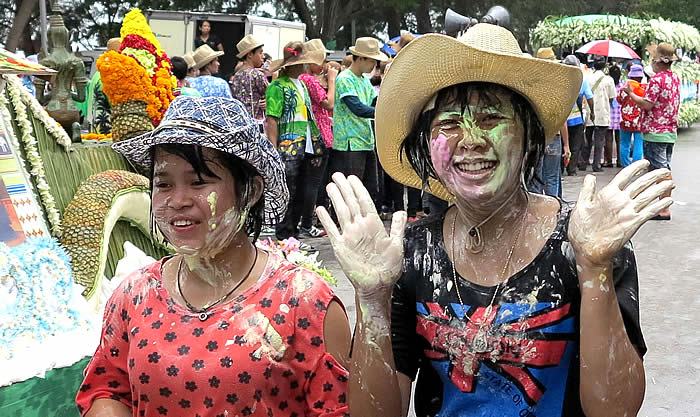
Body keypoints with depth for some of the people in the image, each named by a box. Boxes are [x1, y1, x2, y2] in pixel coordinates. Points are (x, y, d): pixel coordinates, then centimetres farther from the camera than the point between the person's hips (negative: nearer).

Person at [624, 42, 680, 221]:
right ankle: (666, 205, 20)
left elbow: (647, 105, -19)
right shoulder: (675, 78, 11)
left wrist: (631, 93, -7)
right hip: (671, 132, 8)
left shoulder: (657, 79, -15)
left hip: (655, 132, -8)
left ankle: (664, 210, -4)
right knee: (665, 169, 14)